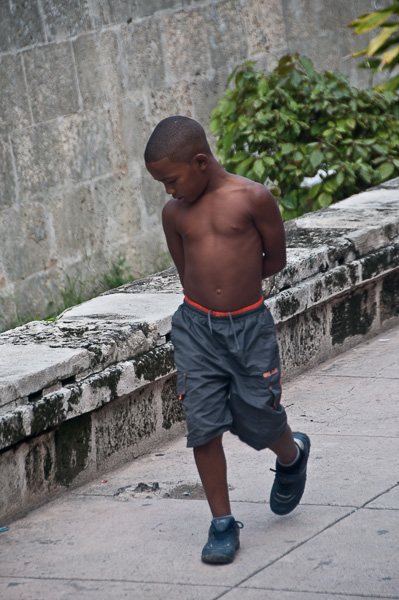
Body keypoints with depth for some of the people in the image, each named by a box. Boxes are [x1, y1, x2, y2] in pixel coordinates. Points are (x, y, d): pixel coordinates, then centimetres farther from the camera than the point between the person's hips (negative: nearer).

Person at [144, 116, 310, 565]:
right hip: (195, 328, 3)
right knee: (203, 426, -2)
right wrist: (222, 284, 6)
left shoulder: (252, 198, -9)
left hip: (249, 326, -3)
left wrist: (235, 286, 4)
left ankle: (292, 455, 44)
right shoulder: (174, 213, 2)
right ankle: (222, 523, 10)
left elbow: (276, 259, 0)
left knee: (258, 422, 8)